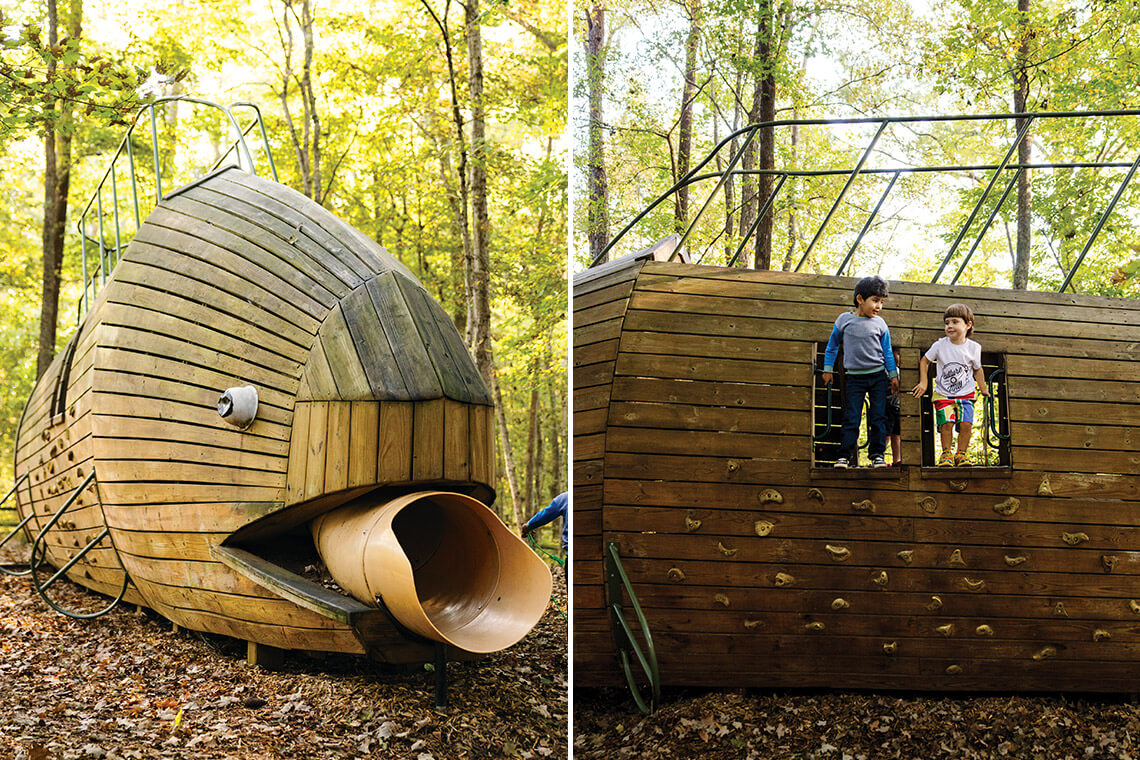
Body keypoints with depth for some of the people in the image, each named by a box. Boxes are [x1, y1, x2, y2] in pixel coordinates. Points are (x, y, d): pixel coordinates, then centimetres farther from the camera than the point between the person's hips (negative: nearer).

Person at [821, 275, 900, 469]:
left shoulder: (879, 324, 0)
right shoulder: (844, 320, -3)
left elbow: (887, 351, 10)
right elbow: (832, 346, 10)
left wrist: (893, 375, 10)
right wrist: (828, 370, 10)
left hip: (878, 375, 1)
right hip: (854, 377, -1)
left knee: (879, 416, 2)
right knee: (851, 417, -3)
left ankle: (877, 454, 10)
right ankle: (845, 455, 2)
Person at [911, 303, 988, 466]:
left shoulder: (974, 348, -3)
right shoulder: (940, 345, -7)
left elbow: (977, 369, 13)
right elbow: (925, 361, 7)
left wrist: (982, 388, 18)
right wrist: (923, 382, 0)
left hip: (966, 394, 1)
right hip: (943, 394, -1)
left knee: (966, 423, -13)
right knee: (946, 423, -15)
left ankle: (961, 453, 4)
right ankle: (946, 453, 2)